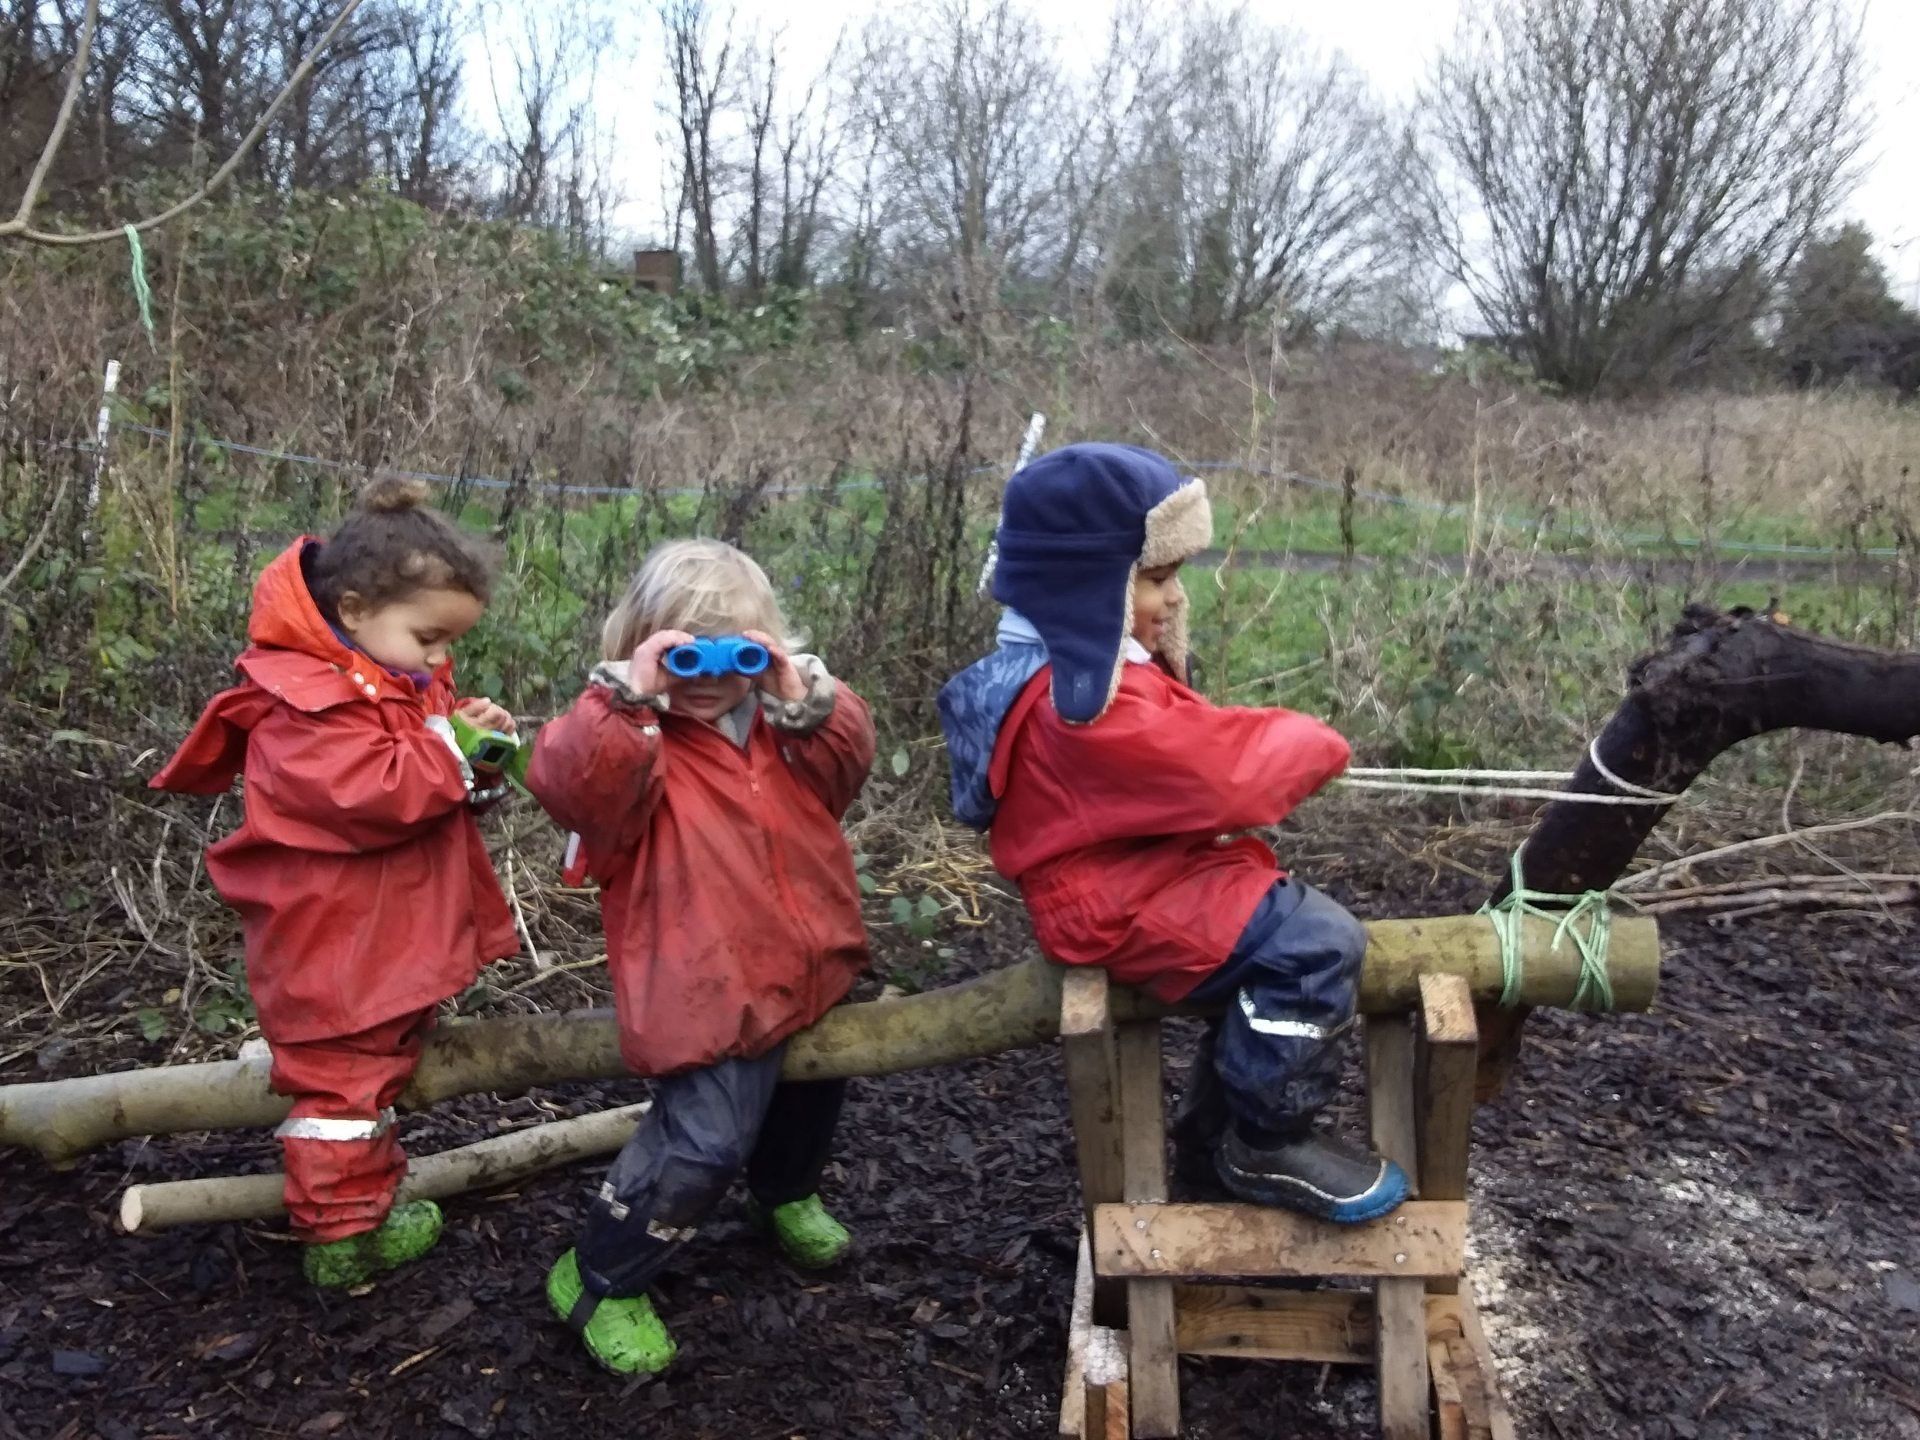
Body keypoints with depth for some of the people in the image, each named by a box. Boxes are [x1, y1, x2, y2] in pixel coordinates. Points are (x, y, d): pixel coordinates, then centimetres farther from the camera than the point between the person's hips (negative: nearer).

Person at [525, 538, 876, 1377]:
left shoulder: (778, 719, 6)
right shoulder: (632, 733, -12)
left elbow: (846, 766, -6)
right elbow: (571, 785, -31)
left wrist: (804, 699, -22)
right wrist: (629, 693, -38)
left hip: (810, 962, 8)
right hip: (711, 987, -8)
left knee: (810, 1083, 29)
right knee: (703, 1142, -13)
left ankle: (788, 1193, 59)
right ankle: (597, 1281, 9)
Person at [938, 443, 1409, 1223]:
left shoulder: (1075, 664, 8)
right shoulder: (1095, 708, -27)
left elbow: (1196, 744, 14)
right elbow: (1224, 776, -23)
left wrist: (1280, 742, -4)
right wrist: (1313, 746, -4)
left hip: (1137, 873, 11)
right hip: (1123, 905, -11)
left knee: (1280, 938, 14)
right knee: (1319, 944, -18)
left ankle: (1217, 1124, 26)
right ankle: (1265, 1146, -2)